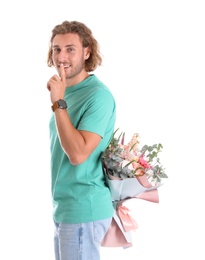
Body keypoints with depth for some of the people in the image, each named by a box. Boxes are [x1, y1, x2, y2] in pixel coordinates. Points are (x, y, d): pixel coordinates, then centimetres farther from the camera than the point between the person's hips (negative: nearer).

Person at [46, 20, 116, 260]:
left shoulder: (98, 95, -17)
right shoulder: (65, 92, 9)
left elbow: (78, 154, -26)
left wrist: (59, 103, -26)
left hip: (82, 211, -8)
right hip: (63, 208, 8)